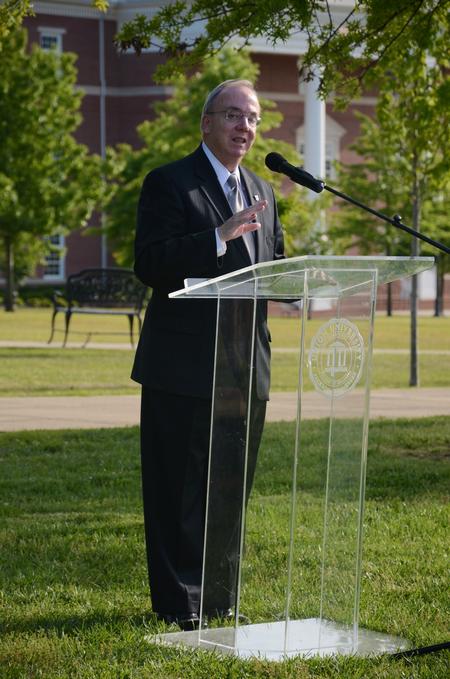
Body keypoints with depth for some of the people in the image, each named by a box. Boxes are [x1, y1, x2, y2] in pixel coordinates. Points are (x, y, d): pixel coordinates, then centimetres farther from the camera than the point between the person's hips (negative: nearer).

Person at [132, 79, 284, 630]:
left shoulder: (261, 192, 18)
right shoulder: (169, 183, -6)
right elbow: (150, 263, -17)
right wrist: (221, 236, -26)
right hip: (184, 366, -7)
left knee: (231, 487, 12)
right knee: (180, 489, -2)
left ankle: (220, 598, 22)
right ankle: (179, 601, 6)